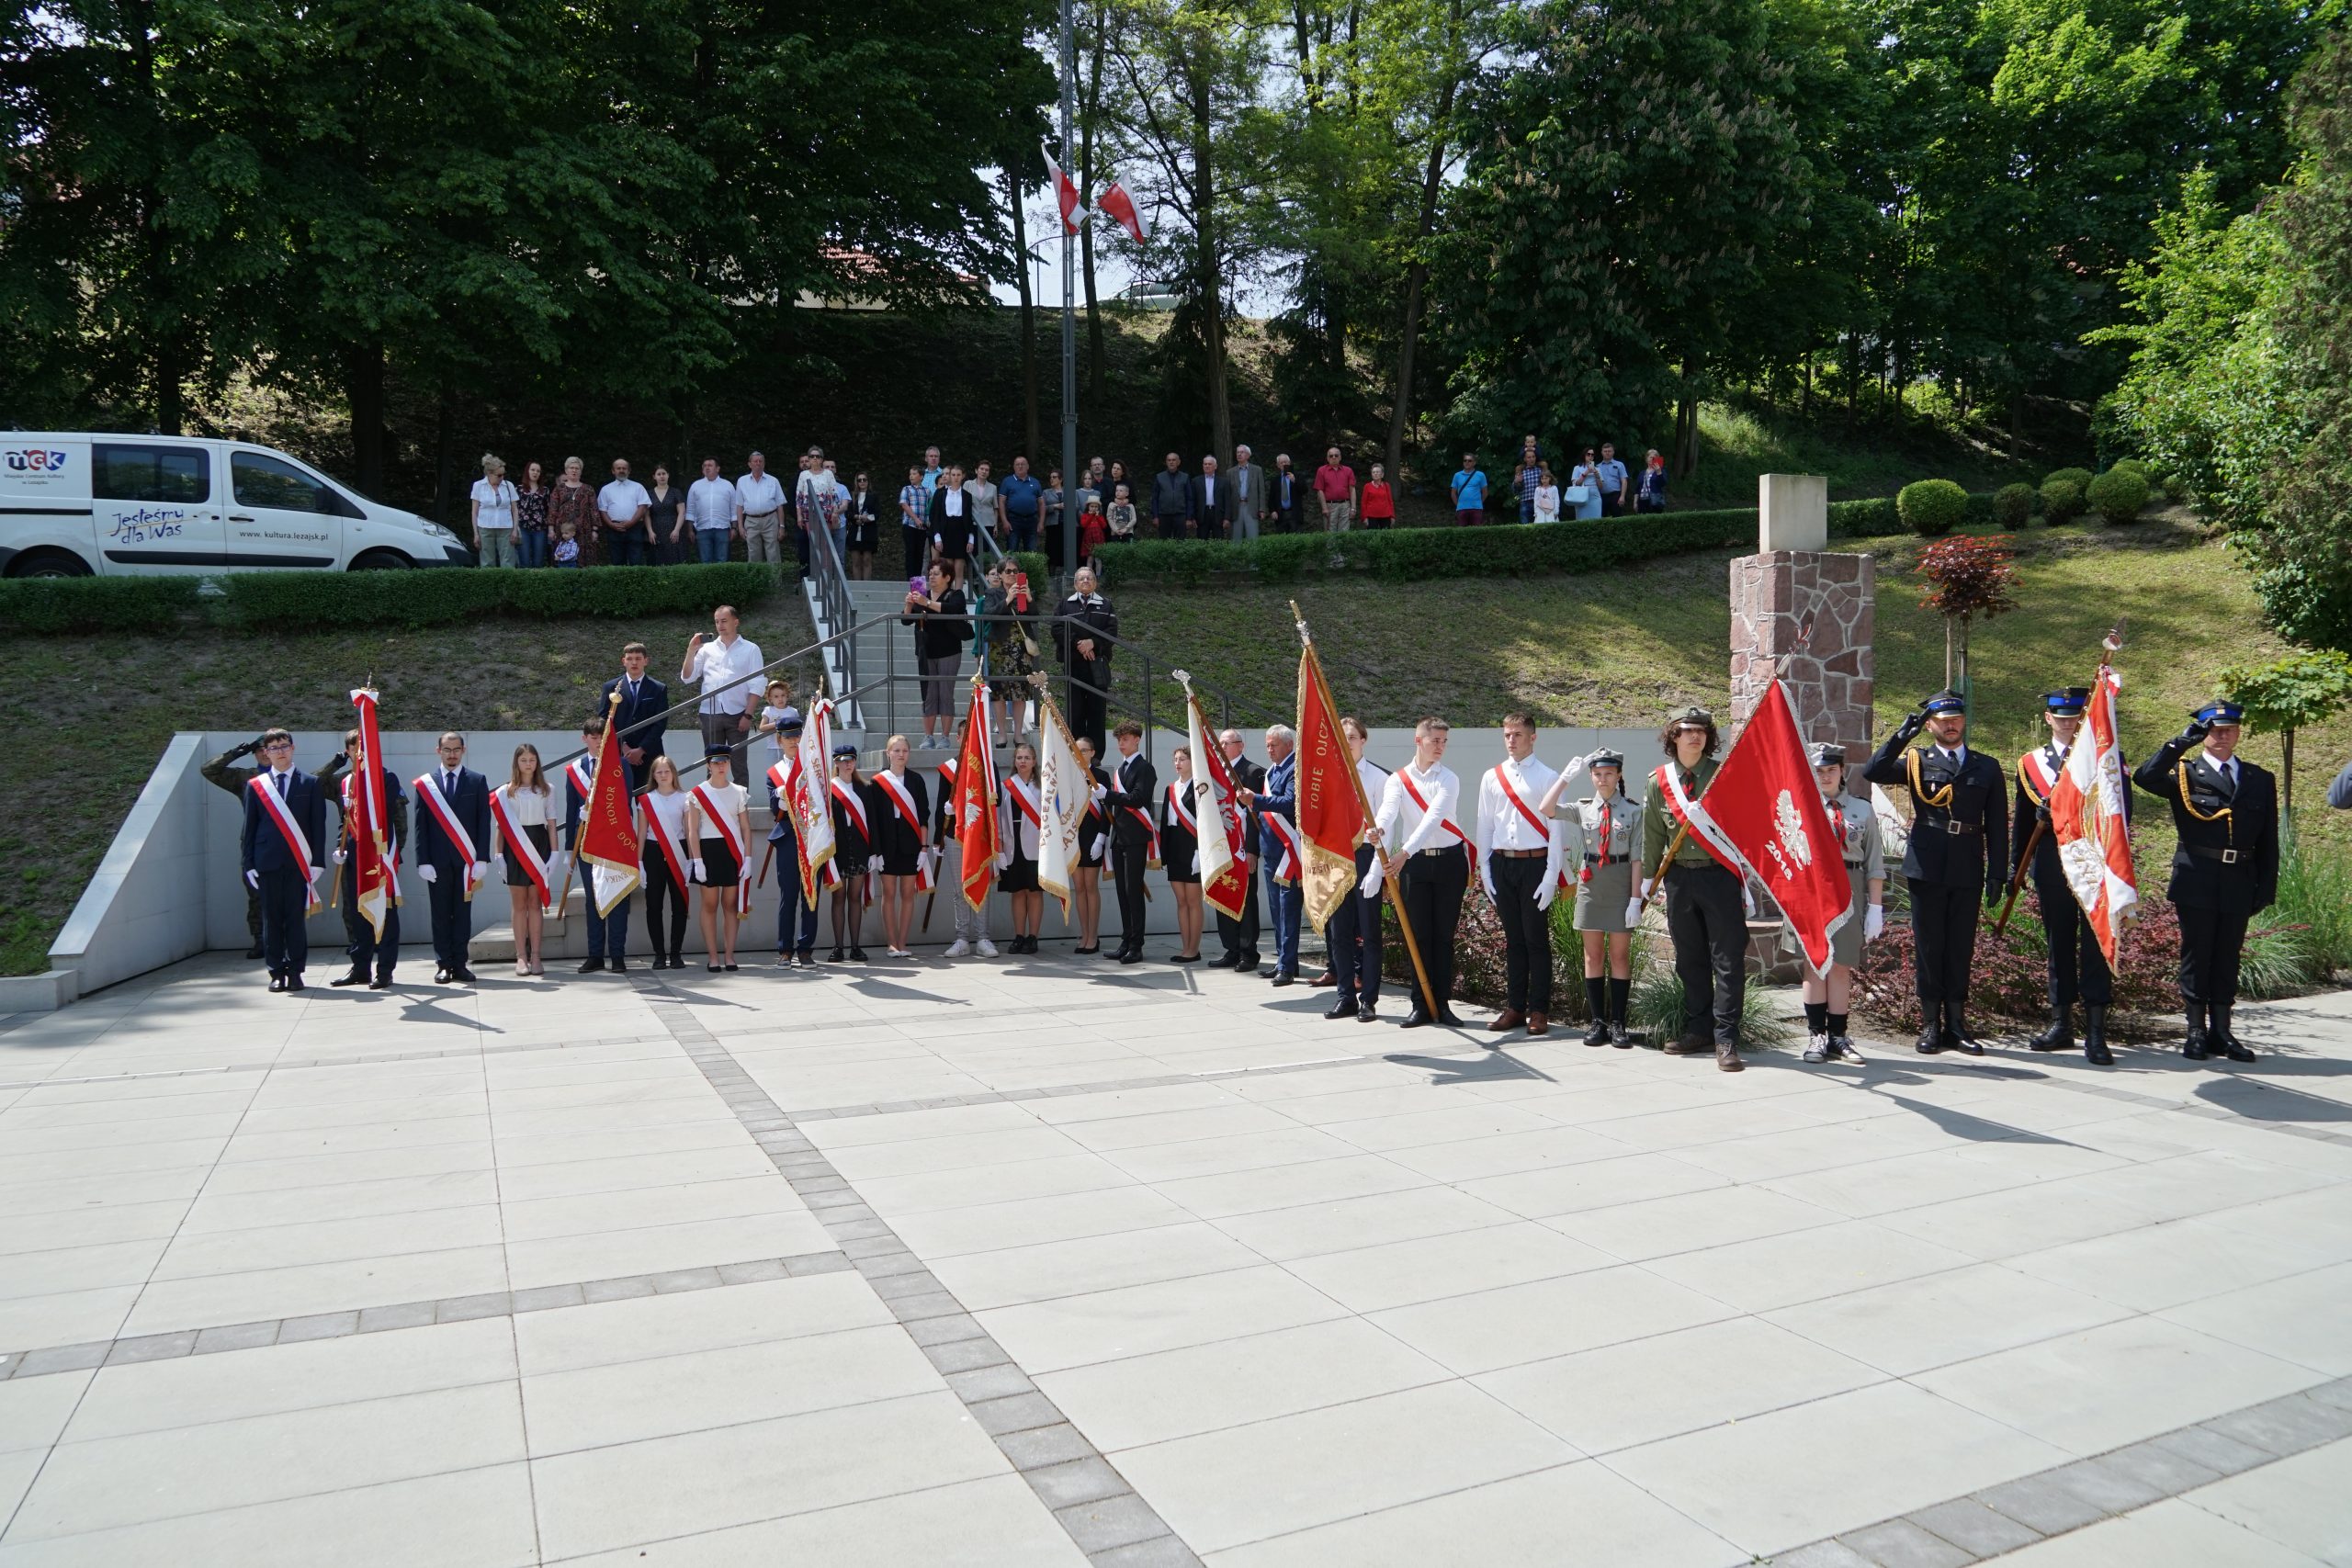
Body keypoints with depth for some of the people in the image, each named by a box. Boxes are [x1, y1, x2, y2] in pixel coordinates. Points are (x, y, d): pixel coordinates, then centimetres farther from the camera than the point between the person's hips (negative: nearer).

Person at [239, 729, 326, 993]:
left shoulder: (310, 784, 7)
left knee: (297, 917, 0)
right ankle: (277, 972, 9)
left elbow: (318, 825, 4)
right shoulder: (254, 786, 10)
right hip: (267, 861, 1)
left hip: (298, 861, -1)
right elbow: (249, 827, 9)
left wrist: (317, 861, -3)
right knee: (271, 918, 3)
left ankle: (296, 971, 7)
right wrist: (248, 863, 2)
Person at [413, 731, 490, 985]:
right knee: (440, 914, 3)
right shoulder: (425, 783, 6)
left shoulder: (477, 781, 6)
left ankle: (459, 964, 8)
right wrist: (423, 860, -5)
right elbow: (421, 825, 4)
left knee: (463, 913, 3)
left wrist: (482, 859, -5)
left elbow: (484, 823, 3)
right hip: (437, 860, 0)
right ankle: (443, 964, 9)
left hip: (466, 859, 0)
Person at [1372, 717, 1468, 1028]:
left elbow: (1433, 818, -18)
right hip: (1413, 862, 1)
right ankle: (1421, 1005, 8)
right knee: (1419, 935, 3)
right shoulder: (1398, 780, 4)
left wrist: (1405, 850, -32)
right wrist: (1379, 828, -41)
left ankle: (1442, 1004, 10)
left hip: (1449, 861, -1)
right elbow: (1388, 809, -16)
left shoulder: (1448, 780, -2)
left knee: (1444, 935, 3)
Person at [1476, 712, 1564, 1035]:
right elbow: (1484, 826, 11)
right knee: (1513, 939, 11)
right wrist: (1485, 871, 6)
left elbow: (1555, 829, -4)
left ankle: (1539, 1010, 9)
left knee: (1536, 939, 1)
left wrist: (1551, 876, -9)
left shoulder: (1548, 778, -2)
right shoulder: (1491, 777, 9)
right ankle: (1514, 1007, 18)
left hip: (1534, 864, -3)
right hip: (1501, 864, 4)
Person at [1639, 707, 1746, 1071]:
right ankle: (1698, 1030, 22)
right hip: (1679, 878, 3)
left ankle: (1726, 1038, -1)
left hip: (1721, 875, -3)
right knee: (1689, 960, 11)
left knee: (1728, 959, -4)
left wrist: (1747, 883, -6)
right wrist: (1644, 888, 10)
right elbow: (1652, 838, 10)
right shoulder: (1659, 781, 4)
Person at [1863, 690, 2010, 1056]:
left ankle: (1956, 1024, 15)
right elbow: (1872, 772, -12)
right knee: (1928, 947, 3)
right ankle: (1931, 1025, 9)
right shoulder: (1916, 762, 6)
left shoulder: (1987, 767, 11)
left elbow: (1997, 825, 9)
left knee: (1961, 948, 6)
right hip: (1927, 869, -1)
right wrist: (1903, 734, -16)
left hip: (1967, 871, 2)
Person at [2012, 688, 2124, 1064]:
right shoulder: (2030, 763, 12)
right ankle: (2061, 1025, 18)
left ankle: (2096, 1032, -6)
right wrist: (2015, 867, 12)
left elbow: (2122, 810, -2)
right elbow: (2023, 821, 15)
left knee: (2095, 943, -6)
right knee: (2057, 942, 9)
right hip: (2052, 862, 3)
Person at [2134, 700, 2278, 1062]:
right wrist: (2184, 741, -22)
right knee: (2196, 955, 3)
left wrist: (2266, 888, 5)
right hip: (2197, 881, -3)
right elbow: (2145, 777, -21)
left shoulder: (2260, 780, 12)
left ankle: (2221, 1032, 17)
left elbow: (2268, 842, 11)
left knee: (2228, 958, 9)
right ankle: (2197, 1031, 10)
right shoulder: (2184, 774, 1)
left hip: (2239, 883, 3)